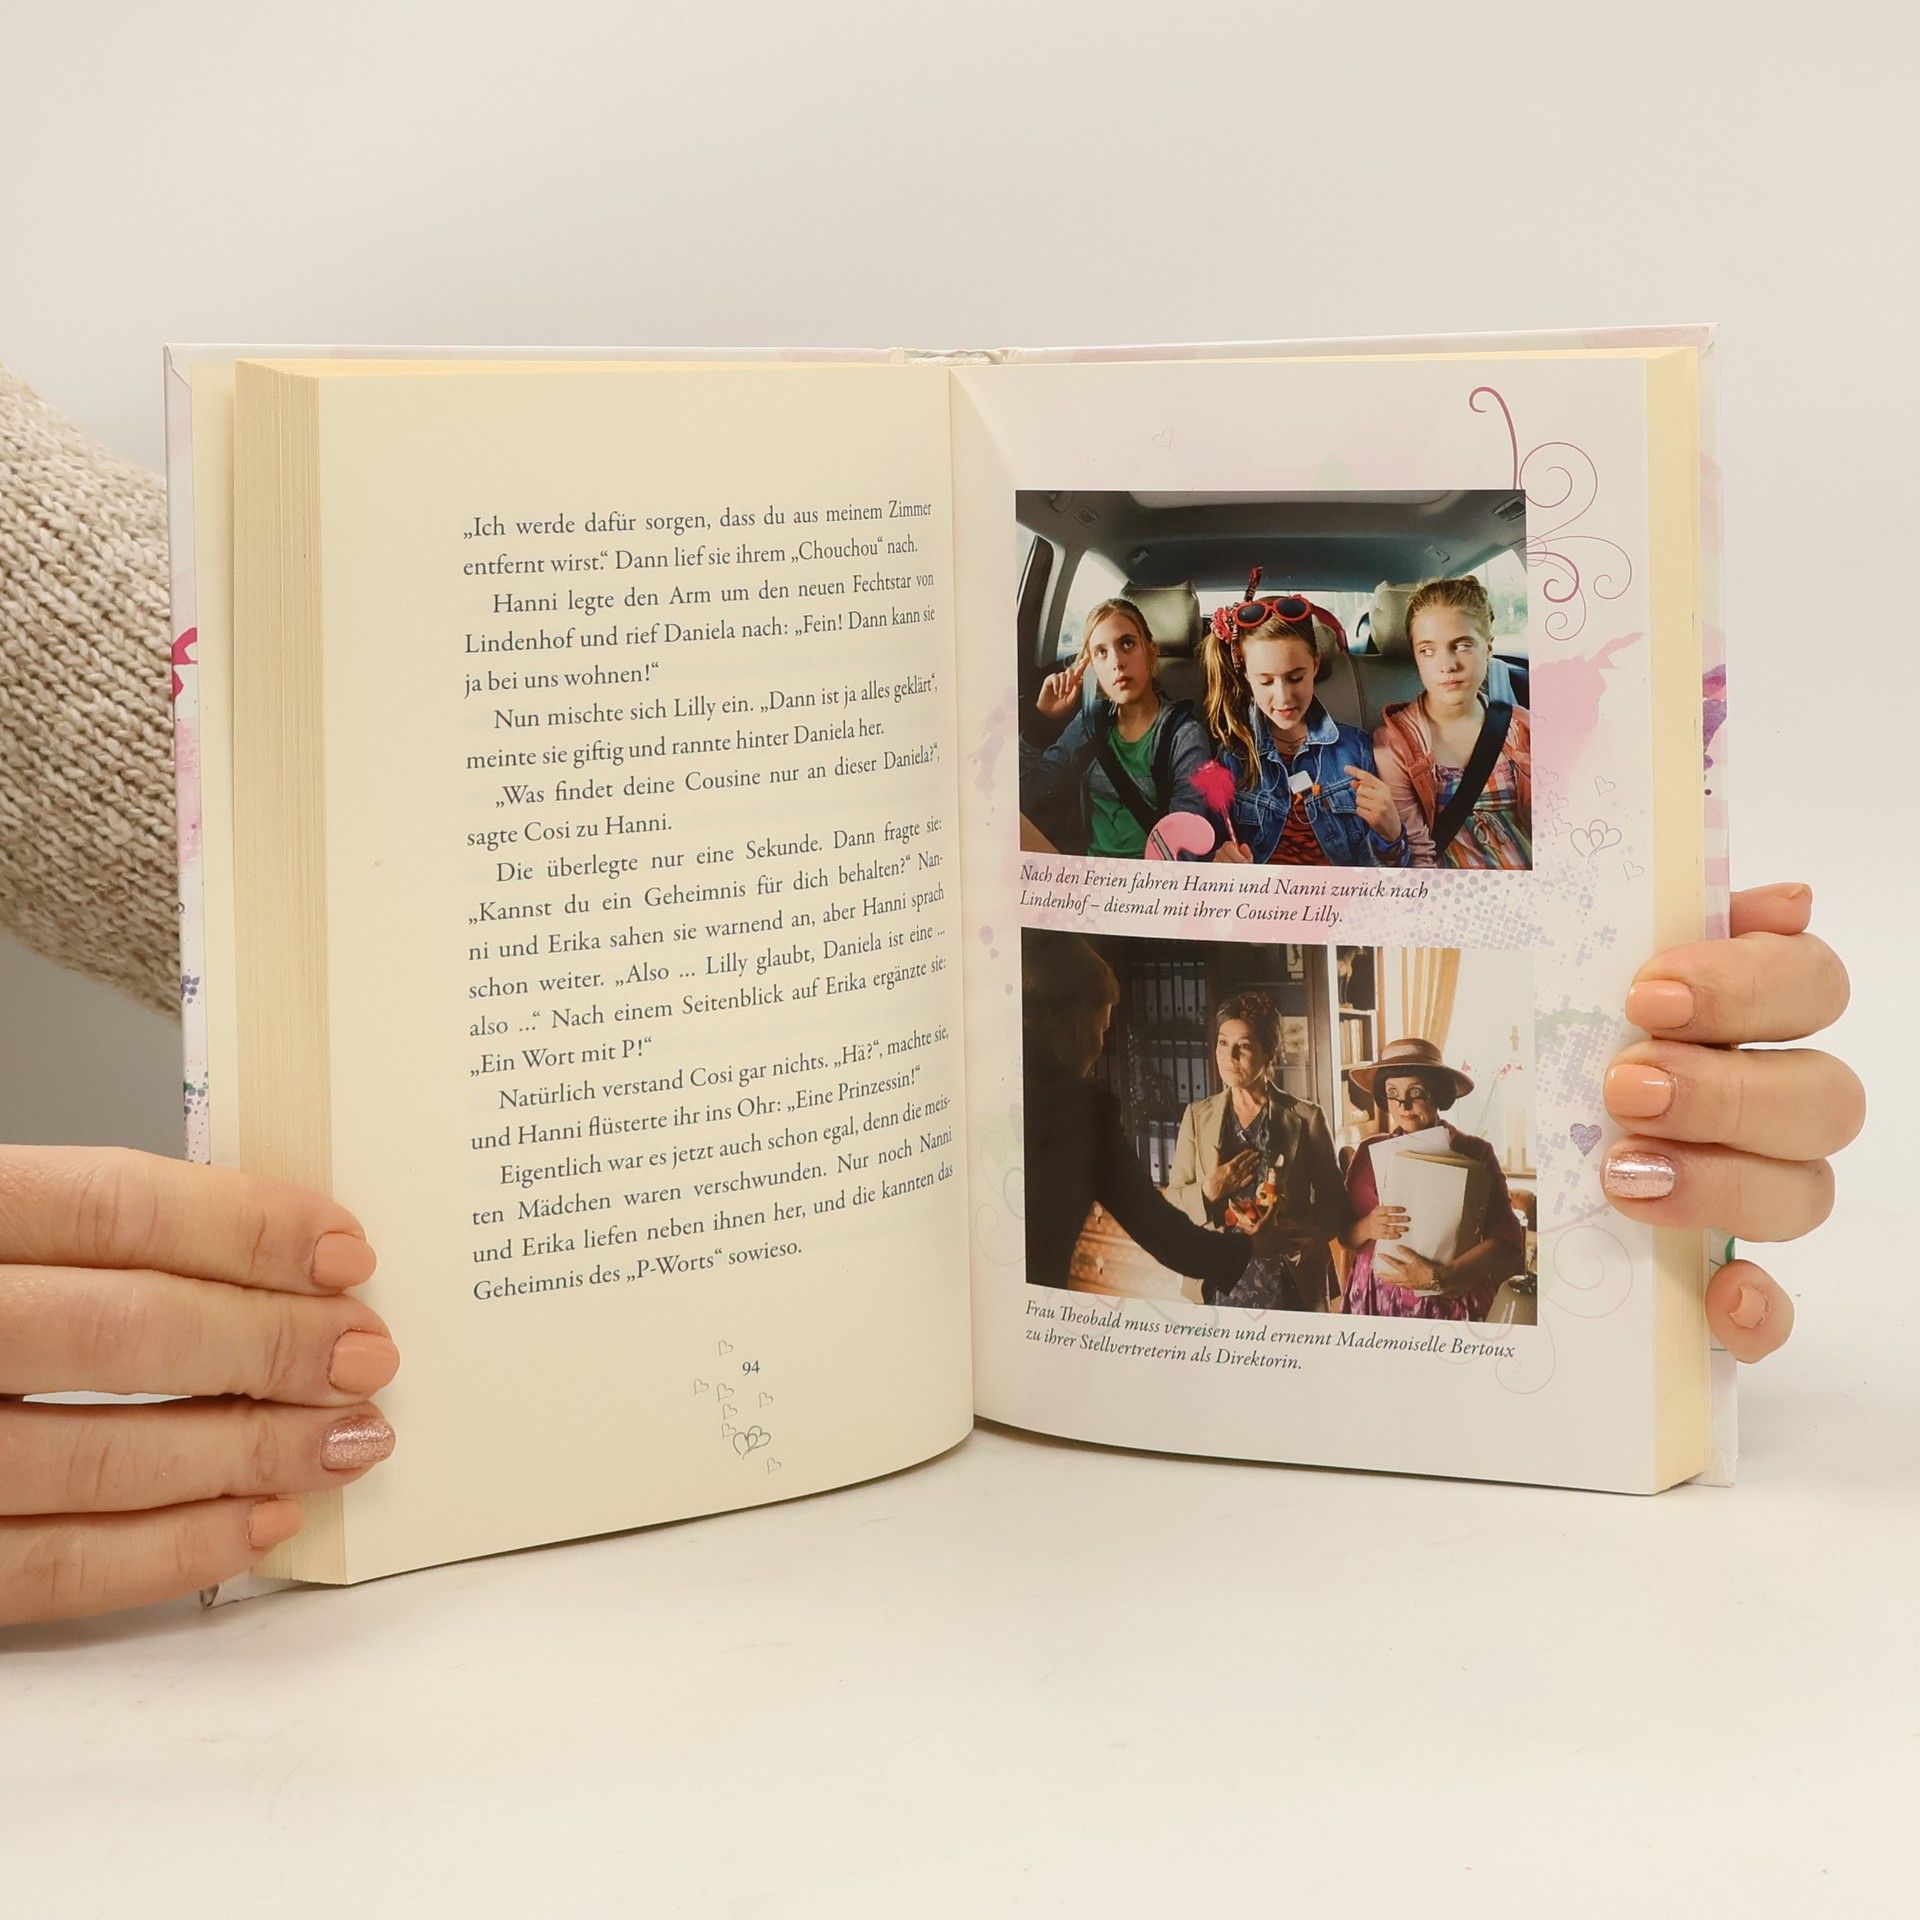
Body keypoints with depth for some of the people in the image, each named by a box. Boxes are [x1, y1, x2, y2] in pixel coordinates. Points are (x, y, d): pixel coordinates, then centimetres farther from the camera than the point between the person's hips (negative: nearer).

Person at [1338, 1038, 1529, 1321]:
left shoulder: (1473, 1152, -6)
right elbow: (1345, 1236, 7)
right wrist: (1367, 1228, -16)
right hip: (1373, 1303, 3)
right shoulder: (1371, 1151, 4)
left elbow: (1507, 1243, -13)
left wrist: (1437, 1277, -24)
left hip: (1449, 1306, -3)